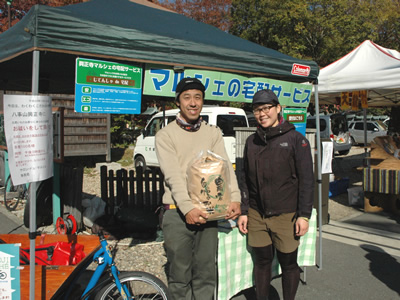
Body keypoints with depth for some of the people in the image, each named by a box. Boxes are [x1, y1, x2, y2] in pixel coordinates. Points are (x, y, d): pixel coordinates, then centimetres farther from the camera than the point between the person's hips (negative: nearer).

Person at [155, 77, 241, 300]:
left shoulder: (213, 133, 10)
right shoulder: (166, 135, -1)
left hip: (208, 211, 3)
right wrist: (188, 208, -25)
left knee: (206, 273, 10)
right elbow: (173, 175, -12)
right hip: (177, 213, -2)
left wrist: (235, 198, -18)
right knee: (180, 275, 7)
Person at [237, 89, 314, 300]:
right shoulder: (251, 142, 9)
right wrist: (244, 212, 8)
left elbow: (306, 179, -5)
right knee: (262, 262, 12)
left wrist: (304, 215, -9)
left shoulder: (296, 139, -3)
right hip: (256, 216, 3)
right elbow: (244, 179, 12)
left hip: (286, 216, -3)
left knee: (288, 263, 9)